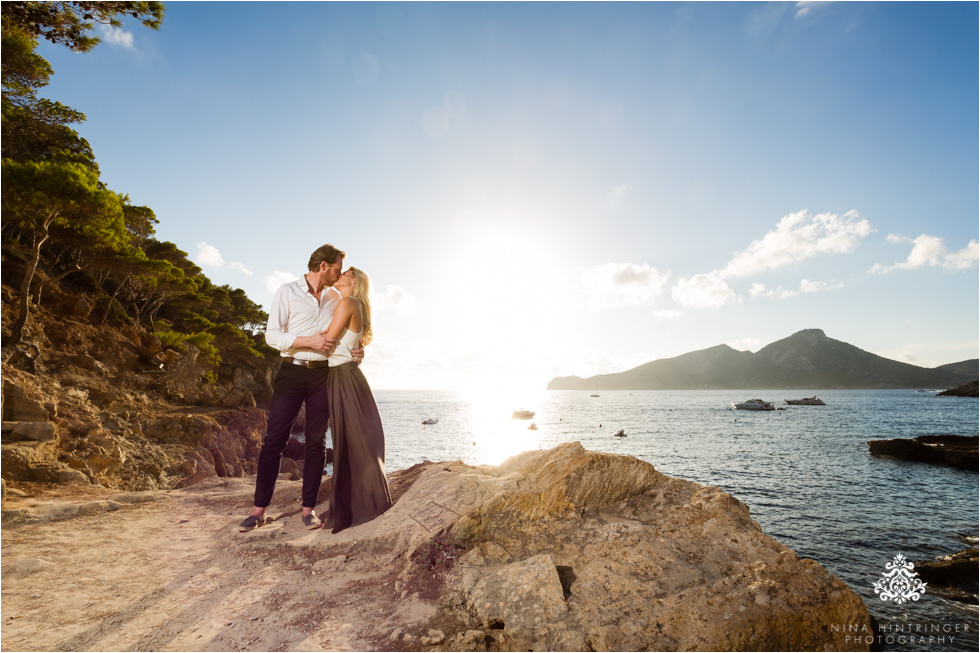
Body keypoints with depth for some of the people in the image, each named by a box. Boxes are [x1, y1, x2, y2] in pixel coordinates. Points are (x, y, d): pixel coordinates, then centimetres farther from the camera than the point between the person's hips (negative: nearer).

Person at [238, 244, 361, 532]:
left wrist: (356, 348, -3)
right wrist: (310, 341, -19)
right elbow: (272, 335, -7)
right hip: (292, 372, -3)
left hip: (323, 375, 4)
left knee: (317, 442, 5)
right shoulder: (287, 292, -3)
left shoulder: (334, 298, 10)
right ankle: (259, 510, 11)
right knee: (274, 440, -1)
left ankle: (309, 508, 14)